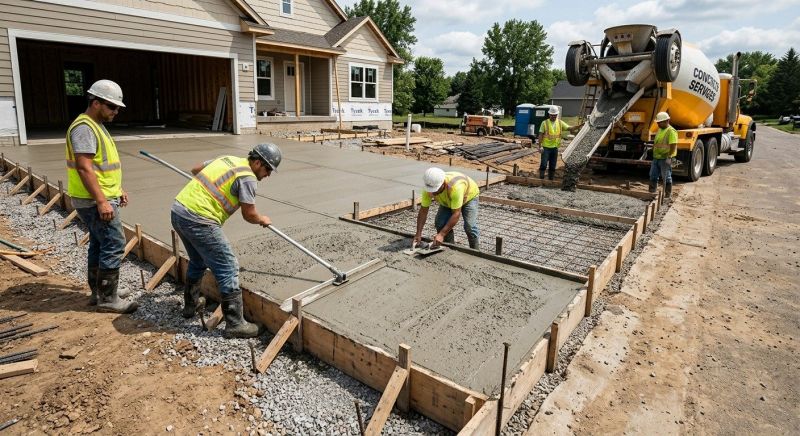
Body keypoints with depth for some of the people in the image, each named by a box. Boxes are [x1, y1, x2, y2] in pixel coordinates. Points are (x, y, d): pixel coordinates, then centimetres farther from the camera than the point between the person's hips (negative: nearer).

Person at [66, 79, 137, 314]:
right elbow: (84, 168, -24)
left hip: (102, 198, 11)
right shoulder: (84, 127, -17)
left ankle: (99, 291, 28)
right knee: (113, 245, -8)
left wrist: (118, 190, 22)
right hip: (95, 201, -11)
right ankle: (108, 299, 0)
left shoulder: (96, 126, 15)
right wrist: (102, 201, -27)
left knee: (99, 244, 16)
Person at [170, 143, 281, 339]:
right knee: (227, 267, -4)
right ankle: (235, 324, 1)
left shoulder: (228, 159, 16)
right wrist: (262, 220, 14)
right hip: (199, 221, -9)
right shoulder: (247, 177, -9)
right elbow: (249, 215, -7)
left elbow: (196, 169, 31)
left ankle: (191, 304, 46)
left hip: (178, 211, 10)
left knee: (198, 261, 28)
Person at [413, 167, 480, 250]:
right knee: (440, 223, -12)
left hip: (469, 196, -5)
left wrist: (441, 234, -45)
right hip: (448, 201, 5)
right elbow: (423, 211, -24)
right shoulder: (428, 188, -31)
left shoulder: (455, 187, -46)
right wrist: (418, 234, -31)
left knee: (469, 226, -19)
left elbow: (456, 214, -42)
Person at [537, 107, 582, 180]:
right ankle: (541, 179, 2)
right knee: (543, 164, -7)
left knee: (552, 166, 10)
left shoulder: (560, 123, 7)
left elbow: (570, 128, 2)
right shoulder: (544, 123, -4)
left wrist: (579, 126, -14)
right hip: (546, 147, -4)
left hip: (555, 147, 4)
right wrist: (540, 146, -12)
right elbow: (540, 135, -5)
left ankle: (551, 179, 19)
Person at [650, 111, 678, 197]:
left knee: (666, 177, 1)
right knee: (653, 176, 11)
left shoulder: (671, 131, -14)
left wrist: (669, 157, -26)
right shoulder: (659, 130, 14)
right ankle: (651, 193, 21)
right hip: (656, 158, 9)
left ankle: (668, 195, 10)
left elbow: (673, 145, -20)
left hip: (665, 159, -8)